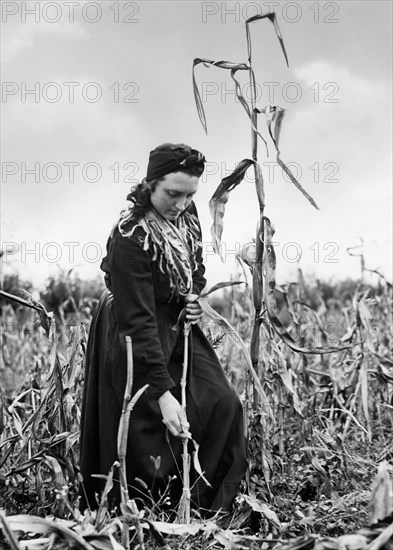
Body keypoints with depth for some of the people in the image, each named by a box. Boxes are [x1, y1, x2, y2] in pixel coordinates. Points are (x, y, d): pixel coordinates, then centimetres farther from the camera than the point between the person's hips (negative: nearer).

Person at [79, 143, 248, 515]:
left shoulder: (185, 214, -7)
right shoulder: (130, 238, -30)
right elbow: (139, 322, -33)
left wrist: (195, 296, -4)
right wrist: (163, 394, -37)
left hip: (178, 327, 7)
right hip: (134, 341, -7)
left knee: (222, 406, -3)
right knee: (151, 438, -3)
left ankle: (213, 510, 10)